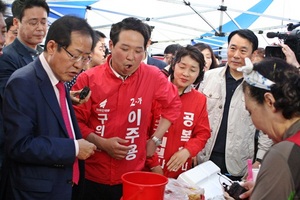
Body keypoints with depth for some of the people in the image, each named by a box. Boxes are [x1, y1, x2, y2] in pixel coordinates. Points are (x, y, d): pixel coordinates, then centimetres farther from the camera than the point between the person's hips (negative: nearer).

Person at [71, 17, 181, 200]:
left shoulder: (152, 76, -5)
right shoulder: (88, 79, -7)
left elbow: (173, 105, 10)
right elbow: (76, 121, -2)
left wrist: (155, 140, 4)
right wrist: (101, 143, -15)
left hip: (132, 178, 1)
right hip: (92, 177, -1)